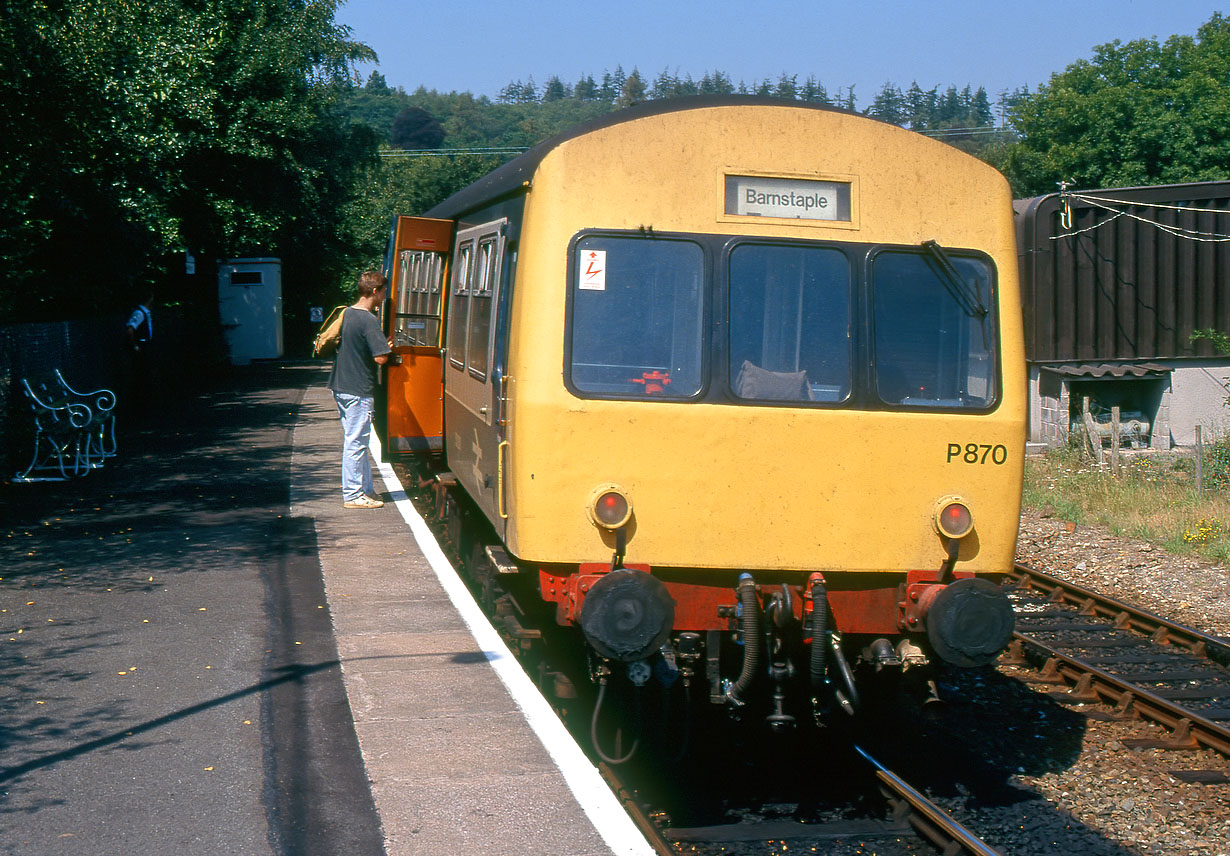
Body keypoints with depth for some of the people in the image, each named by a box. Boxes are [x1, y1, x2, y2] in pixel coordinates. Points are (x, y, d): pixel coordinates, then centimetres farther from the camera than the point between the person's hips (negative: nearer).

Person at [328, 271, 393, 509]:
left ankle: (366, 490, 23)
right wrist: (388, 348, -1)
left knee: (356, 441, 15)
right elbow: (380, 358, -22)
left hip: (341, 386, 9)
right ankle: (353, 495, 3)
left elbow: (330, 343, 20)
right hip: (358, 390, -9)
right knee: (356, 442, -2)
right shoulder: (369, 321, -18)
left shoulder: (345, 313, 8)